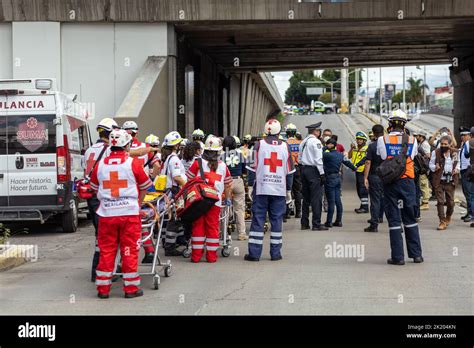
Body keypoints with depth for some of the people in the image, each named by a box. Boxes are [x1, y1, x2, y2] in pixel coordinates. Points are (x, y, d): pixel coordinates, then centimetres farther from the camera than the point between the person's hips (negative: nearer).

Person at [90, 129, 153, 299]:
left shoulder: (100, 165, 4)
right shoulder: (133, 163, -4)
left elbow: (95, 188, 16)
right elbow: (144, 187, 6)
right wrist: (138, 204, 21)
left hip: (107, 213, 2)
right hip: (130, 212, -2)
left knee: (106, 251, 8)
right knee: (130, 250, 4)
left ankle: (103, 288, 12)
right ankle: (131, 288, 9)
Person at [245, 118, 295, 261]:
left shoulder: (259, 145, -1)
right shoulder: (285, 147, 4)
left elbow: (253, 167, -2)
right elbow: (289, 171, 8)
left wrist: (250, 186, 6)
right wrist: (288, 190, 16)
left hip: (261, 190, -1)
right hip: (279, 190, 1)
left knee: (258, 220, 2)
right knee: (277, 221, 6)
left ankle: (254, 253, 1)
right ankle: (275, 253, 7)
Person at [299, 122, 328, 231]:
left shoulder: (303, 142, 14)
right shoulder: (316, 142, -10)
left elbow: (299, 159, 15)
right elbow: (318, 159, -15)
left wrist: (303, 168, 19)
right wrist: (322, 174, -14)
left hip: (303, 169, 8)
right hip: (313, 170, -8)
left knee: (306, 197, 12)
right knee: (316, 198, -6)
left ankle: (304, 223, 14)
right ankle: (316, 224, -8)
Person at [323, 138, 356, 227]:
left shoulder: (328, 155, -17)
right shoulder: (340, 155, 7)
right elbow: (347, 162, 20)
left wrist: (326, 147, -11)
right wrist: (354, 168, 38)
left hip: (330, 178, -7)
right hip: (338, 178, 7)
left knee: (331, 201, -5)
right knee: (338, 200, 10)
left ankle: (329, 222, -1)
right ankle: (338, 221, 14)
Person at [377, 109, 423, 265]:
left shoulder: (382, 140, -7)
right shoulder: (412, 141, -3)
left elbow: (381, 157, 2)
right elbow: (414, 155, 6)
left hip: (390, 183, -1)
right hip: (408, 182, 1)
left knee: (394, 219, 3)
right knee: (410, 218, 13)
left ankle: (398, 256, 2)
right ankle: (416, 254, 16)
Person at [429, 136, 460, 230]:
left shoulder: (454, 152, 3)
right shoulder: (435, 153, -5)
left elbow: (457, 162, 18)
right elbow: (431, 164, 3)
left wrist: (457, 169, -2)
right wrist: (435, 168, -18)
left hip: (450, 182, 2)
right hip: (439, 182, -2)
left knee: (450, 202, 7)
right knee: (440, 202, -5)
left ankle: (448, 217, 34)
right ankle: (442, 222, -1)